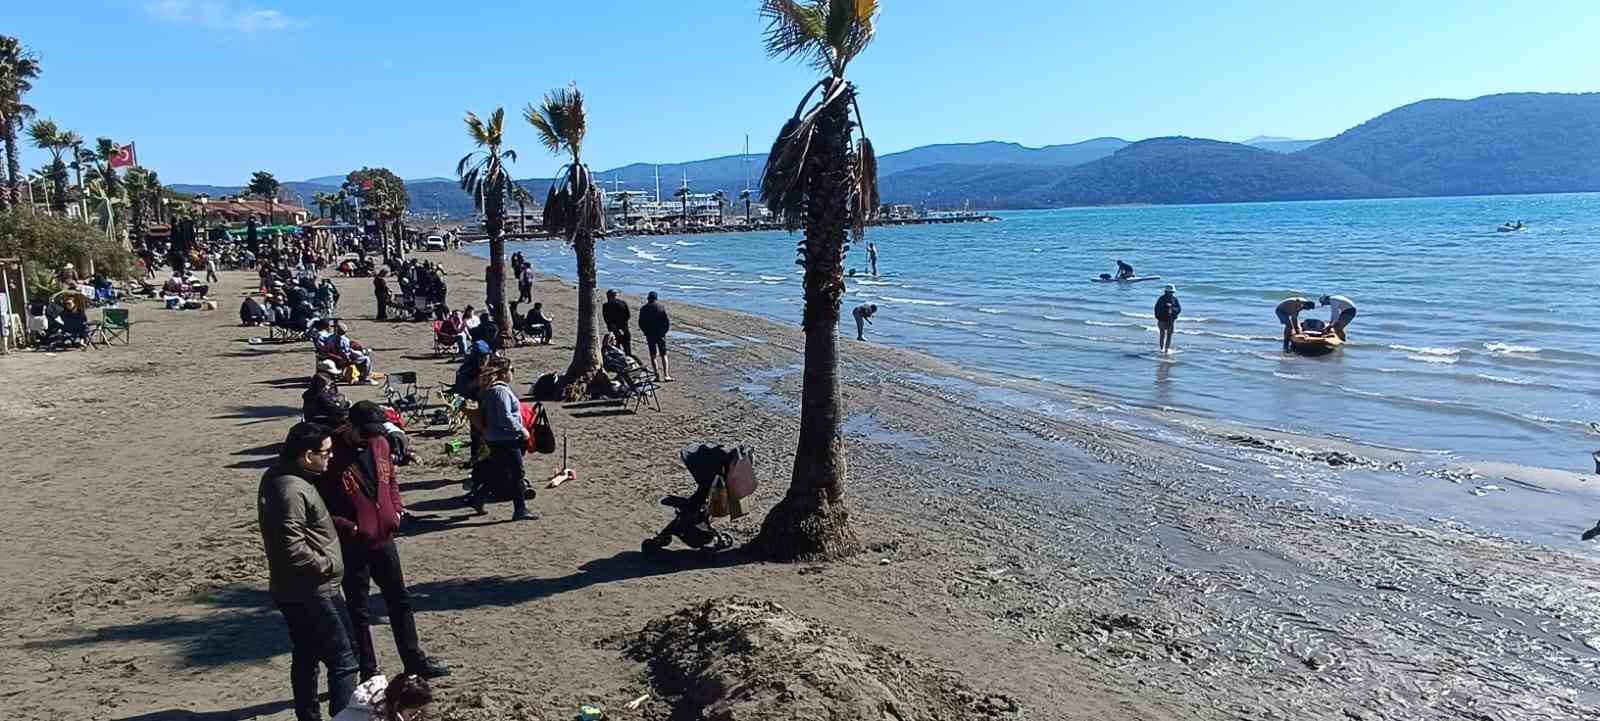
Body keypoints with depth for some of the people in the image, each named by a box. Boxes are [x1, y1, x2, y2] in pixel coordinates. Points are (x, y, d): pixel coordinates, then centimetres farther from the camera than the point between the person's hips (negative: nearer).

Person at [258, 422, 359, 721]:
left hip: (294, 591, 10)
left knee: (305, 658, 20)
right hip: (310, 593, -10)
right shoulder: (292, 490, -25)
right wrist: (328, 565, -17)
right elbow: (292, 548, -29)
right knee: (343, 660, -4)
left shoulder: (279, 475, 6)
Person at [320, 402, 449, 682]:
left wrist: (396, 508, 2)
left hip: (384, 539, 6)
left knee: (400, 600, 15)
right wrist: (348, 528, -22)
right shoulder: (334, 456, -18)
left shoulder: (380, 444, 1)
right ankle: (368, 673, 21)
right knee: (358, 611, 8)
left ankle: (414, 661, 28)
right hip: (353, 546, -6)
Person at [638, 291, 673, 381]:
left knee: (653, 356, 12)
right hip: (661, 335, -1)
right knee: (664, 355, 5)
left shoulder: (643, 309, -1)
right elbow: (667, 321, -7)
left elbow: (641, 323, 2)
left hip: (650, 335, 1)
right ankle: (666, 375, -6)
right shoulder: (661, 307, -6)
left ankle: (657, 374, 5)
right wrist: (664, 331, 6)